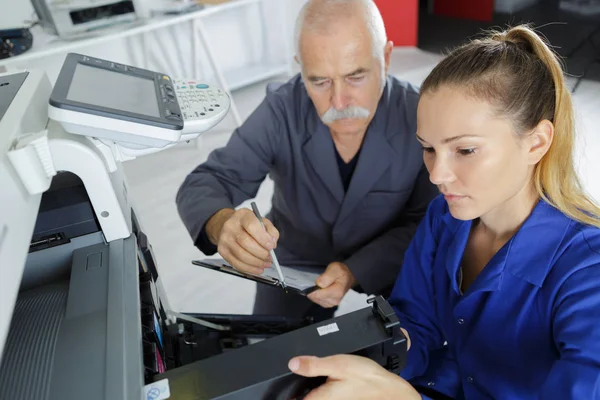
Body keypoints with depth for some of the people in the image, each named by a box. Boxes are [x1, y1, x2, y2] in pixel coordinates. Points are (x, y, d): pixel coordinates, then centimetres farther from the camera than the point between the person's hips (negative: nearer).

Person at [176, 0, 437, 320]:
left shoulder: (420, 117, -23)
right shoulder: (281, 110, -22)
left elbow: (424, 223, -15)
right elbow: (203, 185, -22)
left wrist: (355, 271, -31)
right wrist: (221, 223, -47)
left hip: (386, 259, 0)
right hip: (295, 260, 1)